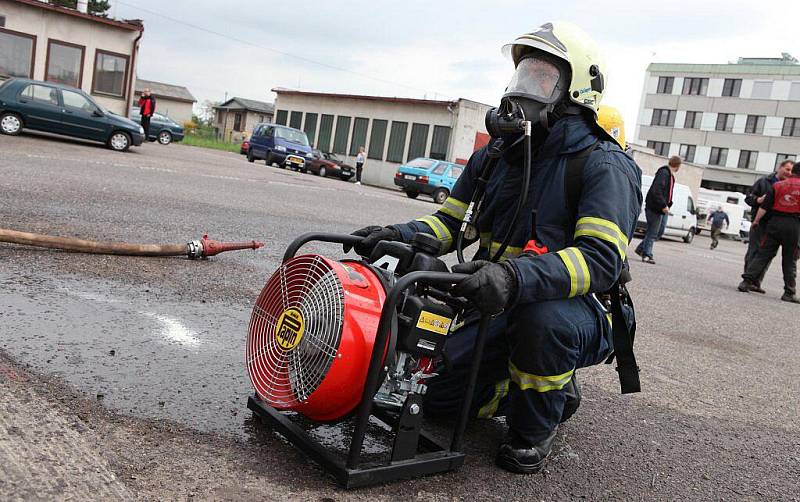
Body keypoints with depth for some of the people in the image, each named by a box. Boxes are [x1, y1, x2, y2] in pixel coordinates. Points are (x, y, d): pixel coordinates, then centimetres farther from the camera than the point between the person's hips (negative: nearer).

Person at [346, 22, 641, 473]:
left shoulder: (603, 166, -17)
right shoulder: (495, 155, 6)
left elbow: (603, 257, -31)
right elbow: (451, 222, 9)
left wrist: (516, 277, -48)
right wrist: (401, 235, -14)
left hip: (580, 312, -6)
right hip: (503, 308, 7)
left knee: (543, 317, -41)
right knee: (439, 394, 2)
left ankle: (534, 429, -10)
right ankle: (554, 392, 22)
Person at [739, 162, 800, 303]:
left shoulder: (777, 186, 4)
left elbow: (765, 206, -1)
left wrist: (756, 220, 5)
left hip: (775, 223, 1)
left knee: (762, 254, 4)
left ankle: (747, 281, -4)